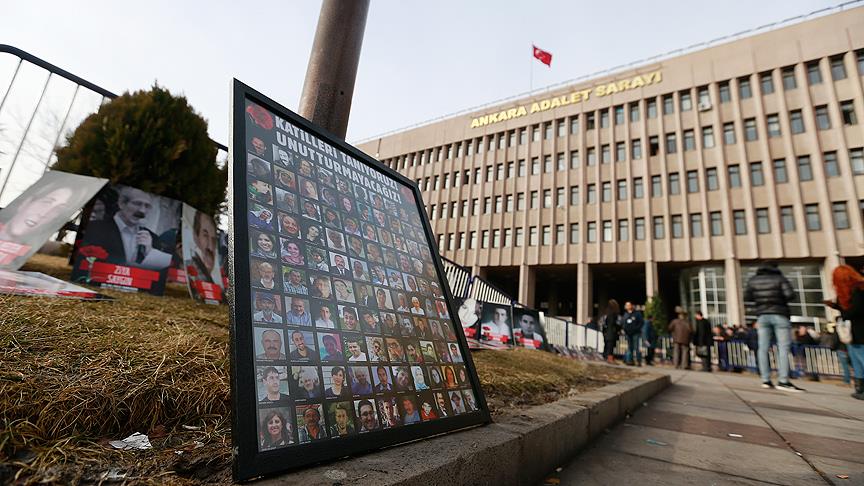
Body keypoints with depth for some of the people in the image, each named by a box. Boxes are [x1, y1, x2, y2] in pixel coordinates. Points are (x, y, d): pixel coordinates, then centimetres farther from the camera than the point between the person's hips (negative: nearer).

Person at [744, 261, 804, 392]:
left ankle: (765, 380, 6)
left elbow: (746, 297, 7)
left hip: (762, 316, 3)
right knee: (783, 348, -3)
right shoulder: (779, 278, -2)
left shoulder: (753, 280, 7)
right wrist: (781, 299, 6)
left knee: (763, 348, 5)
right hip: (779, 315, -3)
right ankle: (783, 381, -9)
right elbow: (790, 295, -13)